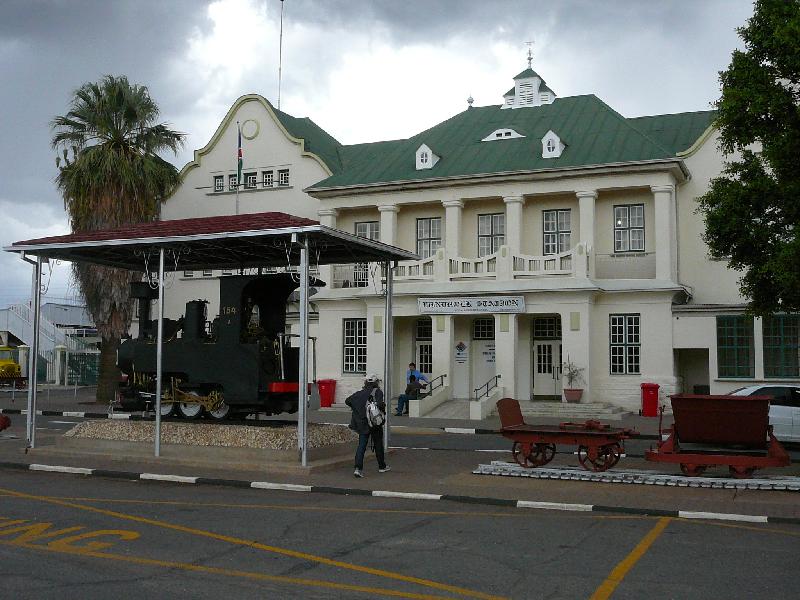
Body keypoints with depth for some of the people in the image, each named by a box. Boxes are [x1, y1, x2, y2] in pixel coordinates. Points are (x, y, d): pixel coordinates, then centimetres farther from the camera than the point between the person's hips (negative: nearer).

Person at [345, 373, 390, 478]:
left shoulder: (360, 392, 6)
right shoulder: (377, 392, -8)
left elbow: (347, 401, 3)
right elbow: (380, 404, -24)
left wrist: (356, 408, 13)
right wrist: (383, 410, -5)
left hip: (361, 423, 3)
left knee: (361, 445, 3)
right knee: (378, 444, 14)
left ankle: (358, 468, -12)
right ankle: (382, 466, 29)